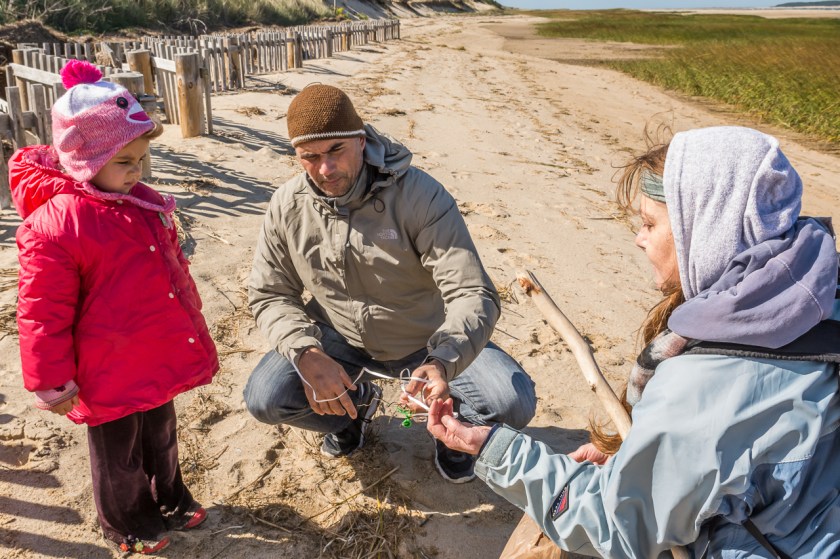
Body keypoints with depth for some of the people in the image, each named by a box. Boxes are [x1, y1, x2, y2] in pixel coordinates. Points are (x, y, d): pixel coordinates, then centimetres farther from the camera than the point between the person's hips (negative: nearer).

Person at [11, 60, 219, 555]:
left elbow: (173, 268, 14)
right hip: (110, 374, -7)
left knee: (161, 435, 27)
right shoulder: (54, 226, -23)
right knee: (119, 455, 17)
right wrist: (51, 383, -12)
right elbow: (43, 313, -18)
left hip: (159, 360, 7)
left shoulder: (142, 203, 1)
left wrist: (190, 325, 20)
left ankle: (169, 501, 50)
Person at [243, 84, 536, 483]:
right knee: (264, 398, -20)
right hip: (339, 341, 3)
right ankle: (356, 405, 15)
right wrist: (307, 354, -24)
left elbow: (472, 294, -28)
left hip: (428, 342, -2)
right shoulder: (287, 208, -11)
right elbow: (269, 295, -4)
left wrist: (442, 362, -48)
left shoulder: (421, 196, -23)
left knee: (514, 403, -24)